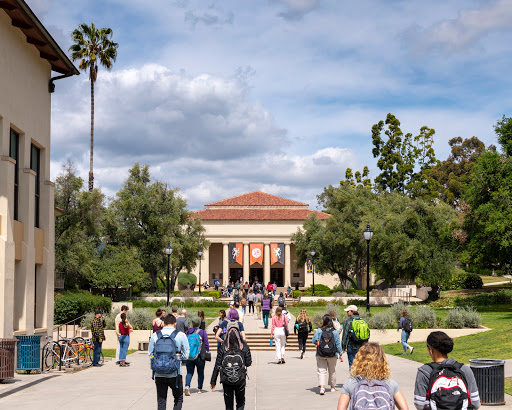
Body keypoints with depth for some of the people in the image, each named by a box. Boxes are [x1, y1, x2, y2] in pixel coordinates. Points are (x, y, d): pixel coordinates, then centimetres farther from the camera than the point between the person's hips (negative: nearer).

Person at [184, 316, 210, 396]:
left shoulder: (188, 332, 5)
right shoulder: (203, 332, -3)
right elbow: (206, 344, -4)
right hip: (199, 356, -2)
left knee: (189, 372, 3)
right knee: (200, 372, 12)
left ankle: (187, 386, -18)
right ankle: (200, 389, 20)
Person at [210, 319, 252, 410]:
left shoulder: (223, 348, -2)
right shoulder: (244, 347, -3)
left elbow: (217, 366, -2)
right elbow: (248, 363, -2)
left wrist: (213, 381, 4)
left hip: (226, 380, 0)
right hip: (240, 380, 0)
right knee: (240, 402, 16)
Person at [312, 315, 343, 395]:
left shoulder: (319, 331, -7)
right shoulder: (335, 332, -5)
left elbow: (314, 341, -4)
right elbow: (338, 344, -2)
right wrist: (340, 354, 6)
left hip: (320, 355, -1)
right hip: (332, 355, 1)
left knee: (321, 371, -2)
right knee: (332, 371, 18)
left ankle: (322, 387, -21)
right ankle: (333, 387, 32)